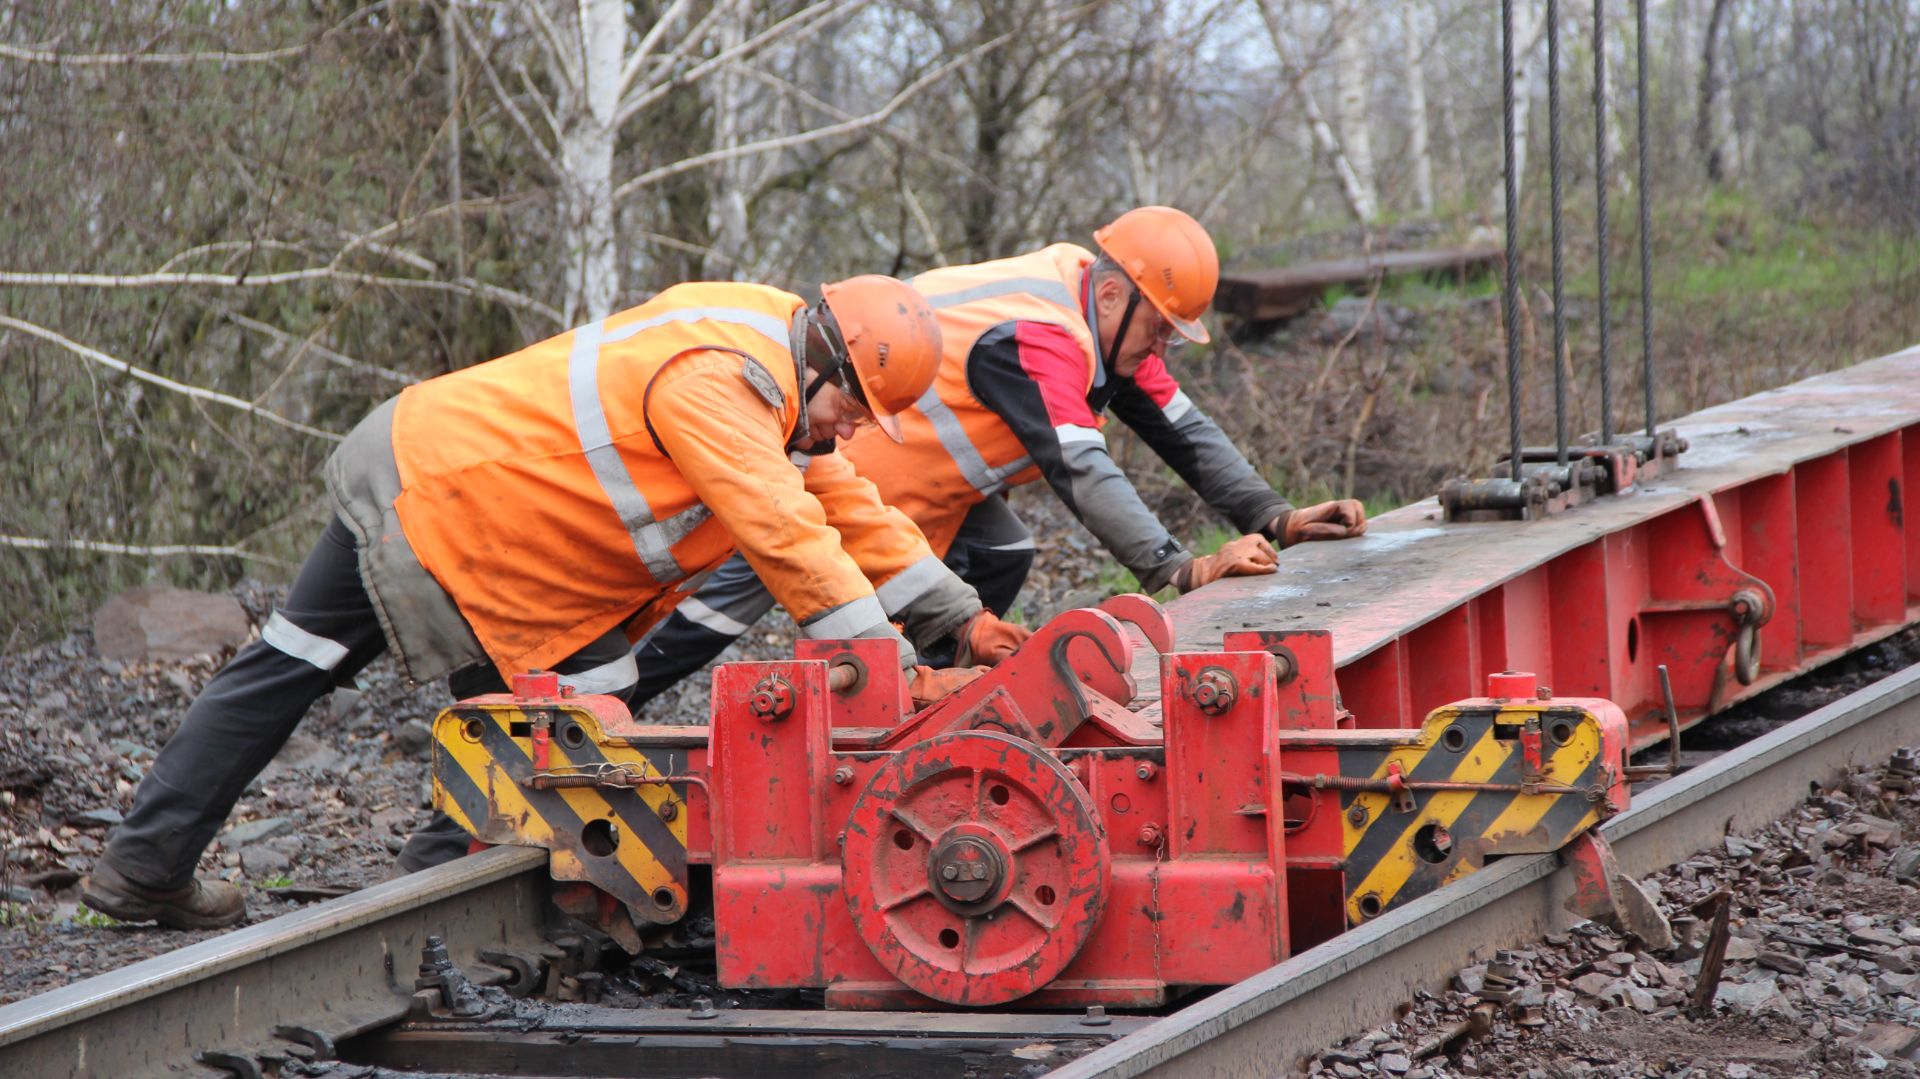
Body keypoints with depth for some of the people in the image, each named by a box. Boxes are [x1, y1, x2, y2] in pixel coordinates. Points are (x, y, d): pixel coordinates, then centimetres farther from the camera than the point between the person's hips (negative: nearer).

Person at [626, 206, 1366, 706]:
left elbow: (1182, 430, 2)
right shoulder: (1036, 337, -34)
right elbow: (1081, 473, -42)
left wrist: (1274, 518, -8)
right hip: (824, 453, -10)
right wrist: (1181, 570, -46)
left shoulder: (1108, 318, -2)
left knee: (999, 560, 0)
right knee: (731, 596, -5)